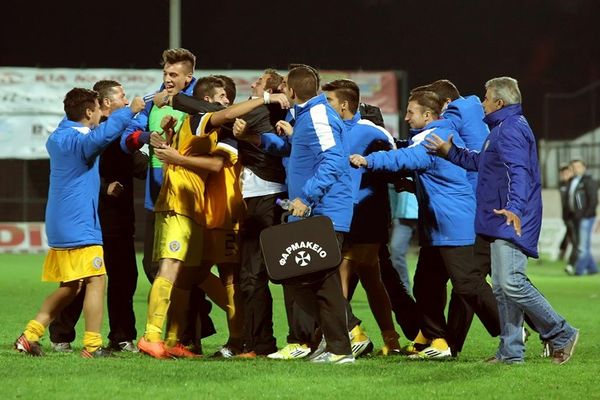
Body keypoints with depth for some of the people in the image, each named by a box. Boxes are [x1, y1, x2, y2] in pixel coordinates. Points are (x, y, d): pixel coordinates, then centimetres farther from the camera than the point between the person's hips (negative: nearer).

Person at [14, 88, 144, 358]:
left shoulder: (58, 138, 12)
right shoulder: (78, 140, -16)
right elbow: (103, 134, -38)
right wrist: (130, 111, -30)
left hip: (59, 226, 9)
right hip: (80, 226, -9)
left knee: (70, 287, 15)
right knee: (96, 280, -6)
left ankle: (29, 336, 11)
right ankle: (92, 346, -10)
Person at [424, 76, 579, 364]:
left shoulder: (511, 130, -13)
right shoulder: (503, 128, 22)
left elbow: (518, 172, -28)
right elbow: (481, 162, 35)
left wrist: (515, 208, -42)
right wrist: (450, 152, 27)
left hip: (511, 222, -11)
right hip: (501, 222, 11)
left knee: (511, 283, -18)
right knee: (501, 287, 10)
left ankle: (562, 335, -9)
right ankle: (510, 352, 13)